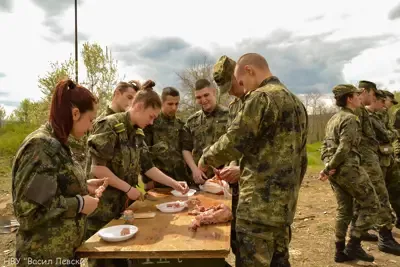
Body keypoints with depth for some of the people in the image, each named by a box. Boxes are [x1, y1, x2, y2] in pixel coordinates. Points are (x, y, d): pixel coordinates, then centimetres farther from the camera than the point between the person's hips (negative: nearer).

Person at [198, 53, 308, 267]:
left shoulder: (262, 97, -13)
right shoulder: (296, 102, 16)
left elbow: (233, 141, -15)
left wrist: (206, 158, 3)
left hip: (260, 203, -9)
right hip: (284, 203, 10)